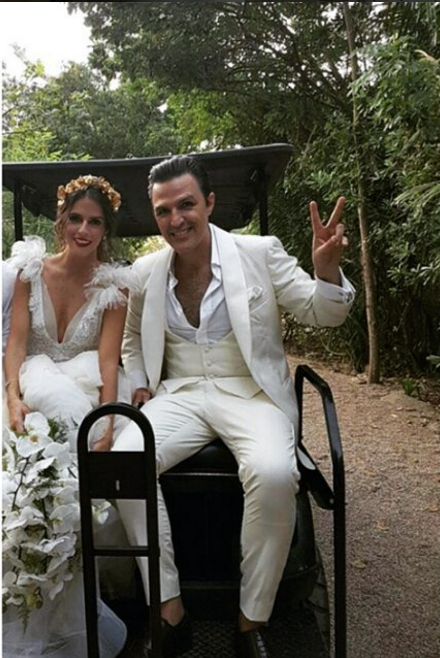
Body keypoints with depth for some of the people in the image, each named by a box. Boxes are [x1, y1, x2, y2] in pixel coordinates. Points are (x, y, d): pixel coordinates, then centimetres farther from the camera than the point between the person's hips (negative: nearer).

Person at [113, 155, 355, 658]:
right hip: (179, 395, 3)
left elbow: (322, 315, 2)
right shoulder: (145, 272, 8)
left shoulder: (261, 253, -1)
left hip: (250, 392, -2)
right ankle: (171, 612, -9)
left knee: (274, 473, -33)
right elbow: (132, 340, 26)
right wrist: (139, 385, 8)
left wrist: (326, 266, -19)